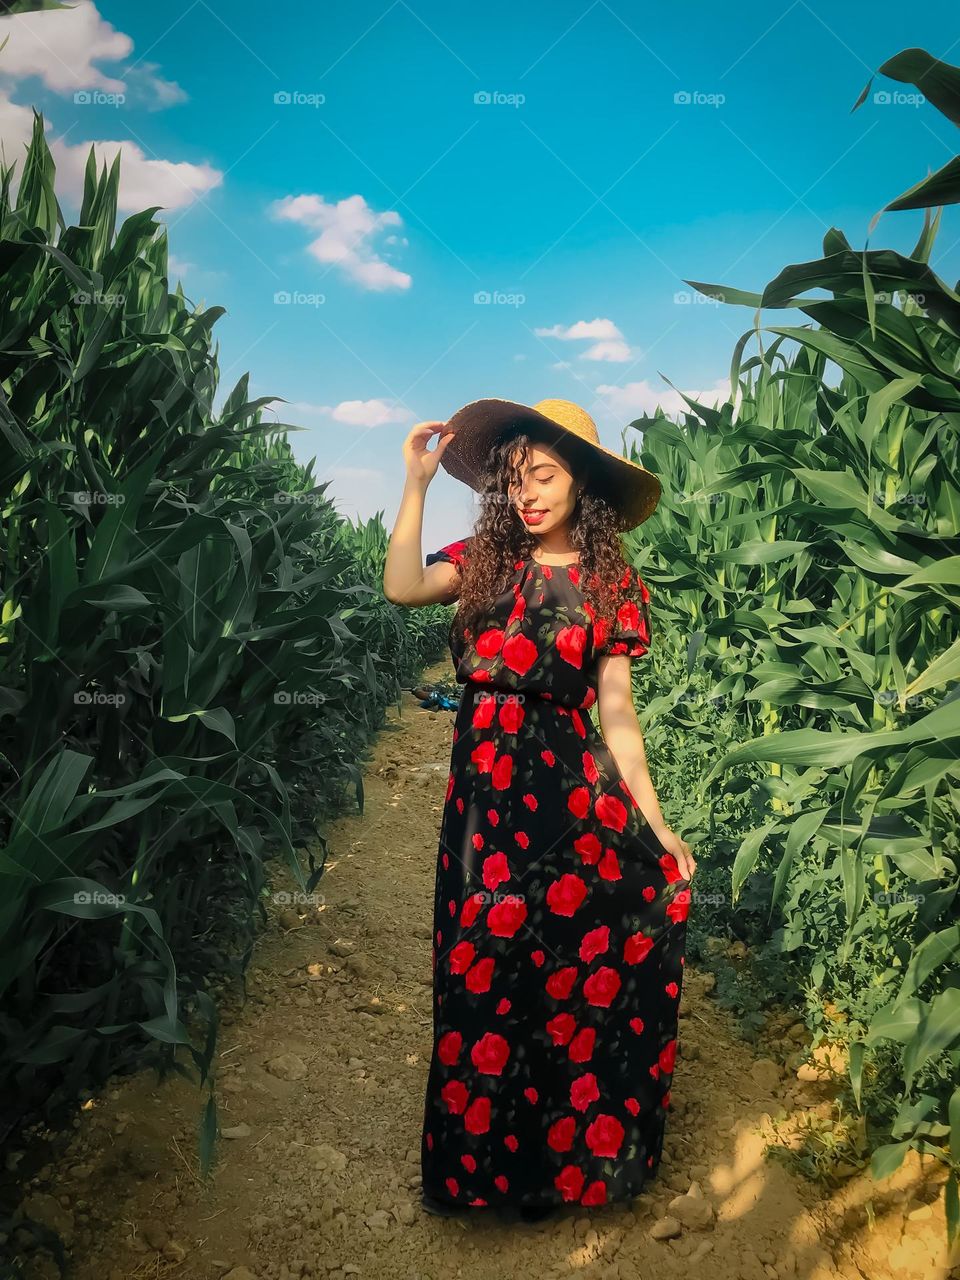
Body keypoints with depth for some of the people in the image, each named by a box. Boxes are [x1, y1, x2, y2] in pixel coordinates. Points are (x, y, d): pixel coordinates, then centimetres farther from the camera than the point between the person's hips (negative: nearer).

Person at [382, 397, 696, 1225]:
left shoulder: (612, 585, 2)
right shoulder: (484, 558, 7)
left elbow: (616, 711, 0)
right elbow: (403, 588, -12)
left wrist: (653, 820, -5)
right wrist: (418, 482, -13)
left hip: (571, 787, -2)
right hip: (483, 789, 2)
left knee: (572, 966, 3)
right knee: (484, 972, 9)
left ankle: (574, 1156, 27)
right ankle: (488, 1157, 31)